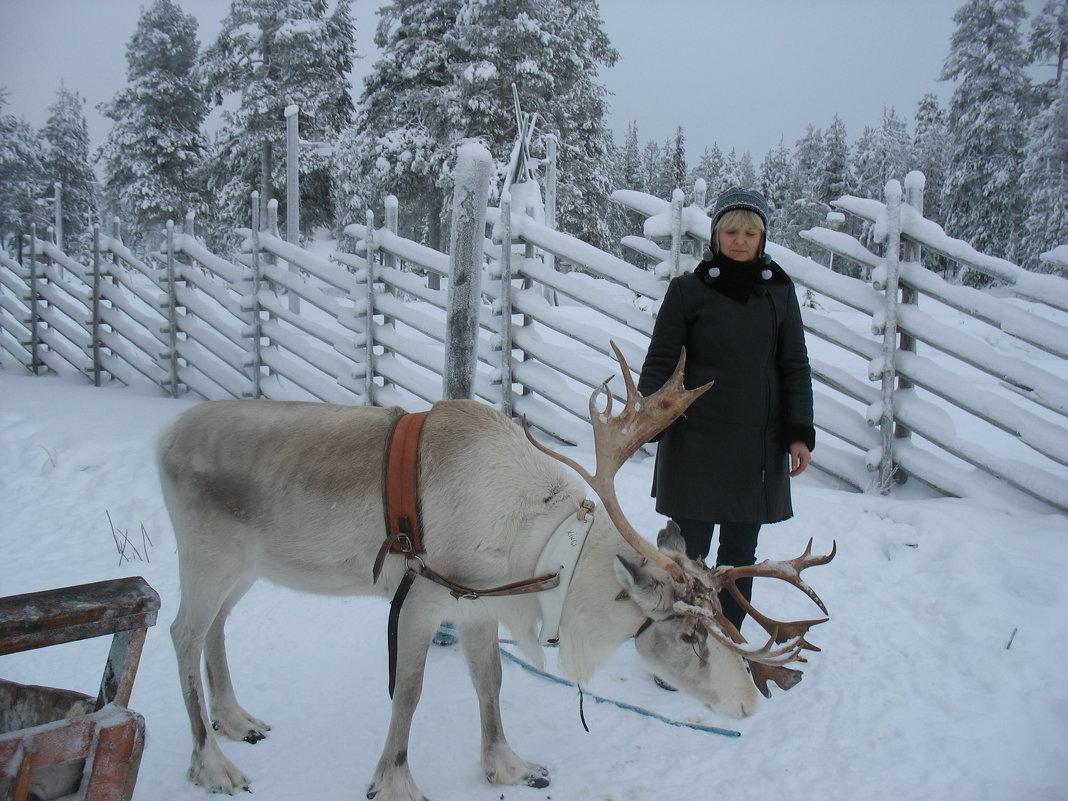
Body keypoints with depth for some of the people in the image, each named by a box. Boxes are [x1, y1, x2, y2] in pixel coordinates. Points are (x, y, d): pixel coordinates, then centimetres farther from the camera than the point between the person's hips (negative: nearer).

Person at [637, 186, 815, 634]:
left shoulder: (779, 291, 7)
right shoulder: (688, 290, -1)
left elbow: (795, 367, 10)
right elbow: (659, 362, -1)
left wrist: (800, 433, 2)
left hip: (758, 445, 3)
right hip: (695, 442, -3)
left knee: (740, 555, 10)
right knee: (689, 552, -1)